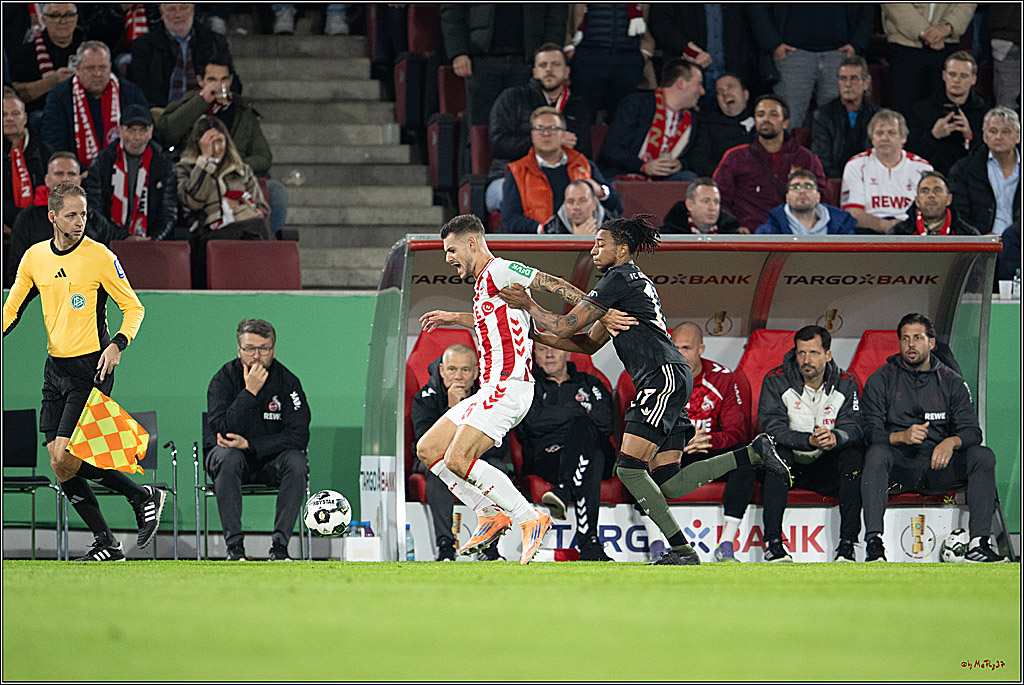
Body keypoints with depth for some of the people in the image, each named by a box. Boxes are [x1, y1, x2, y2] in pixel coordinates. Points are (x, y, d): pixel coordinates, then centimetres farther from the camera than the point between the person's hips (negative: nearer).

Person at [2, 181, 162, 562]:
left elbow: (134, 308, -2)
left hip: (91, 367, -6)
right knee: (59, 466, 0)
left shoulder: (100, 257, -8)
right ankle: (106, 544, 9)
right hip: (55, 368, 6)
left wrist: (117, 345, -19)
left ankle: (142, 496, 2)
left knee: (64, 458, -16)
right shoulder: (35, 258, 6)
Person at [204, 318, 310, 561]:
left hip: (270, 460, 1)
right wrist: (250, 392, -30)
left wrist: (249, 445, -23)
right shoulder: (224, 379, -10)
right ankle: (234, 547, -34)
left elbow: (299, 436, -14)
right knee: (228, 457, -36)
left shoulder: (287, 381, -7)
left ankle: (279, 547, -28)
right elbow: (223, 430, -23)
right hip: (233, 458, -1)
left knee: (296, 462, -30)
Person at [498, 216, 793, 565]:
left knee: (629, 468, -13)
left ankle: (682, 550, -14)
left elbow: (565, 327, -7)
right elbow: (591, 342, 29)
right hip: (669, 381, 10)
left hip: (665, 378, -10)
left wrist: (529, 305, 5)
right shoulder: (636, 280, 25)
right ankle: (753, 452, 5)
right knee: (667, 483, 3)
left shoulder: (619, 279, -5)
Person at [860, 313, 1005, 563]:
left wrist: (952, 442, -22)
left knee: (983, 456, -23)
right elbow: (869, 432, -4)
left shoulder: (952, 382, 11)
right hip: (898, 468, -2)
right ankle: (874, 542, -43)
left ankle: (979, 544, -29)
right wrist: (901, 436, -25)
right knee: (877, 453, -35)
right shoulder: (881, 380, 6)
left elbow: (972, 431, 3)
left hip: (938, 467, 2)